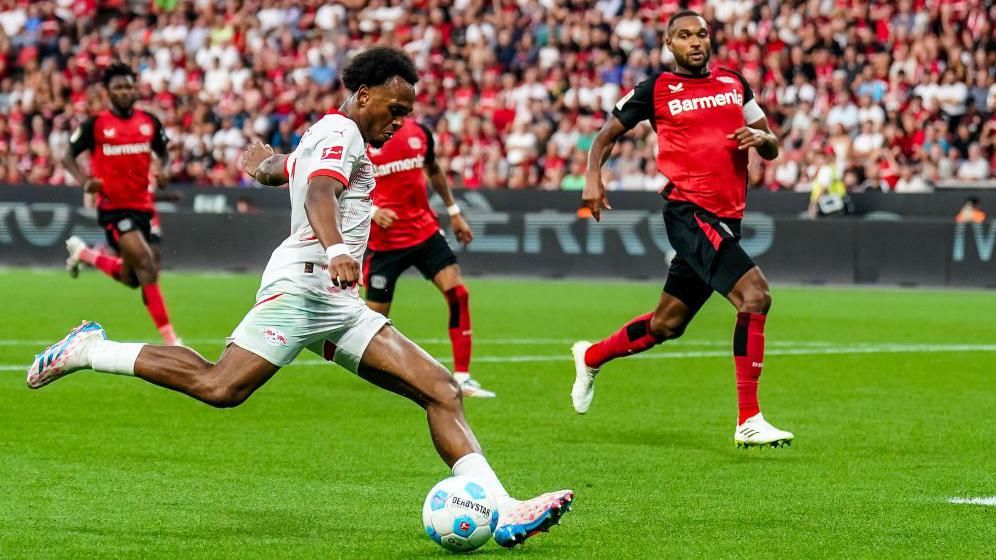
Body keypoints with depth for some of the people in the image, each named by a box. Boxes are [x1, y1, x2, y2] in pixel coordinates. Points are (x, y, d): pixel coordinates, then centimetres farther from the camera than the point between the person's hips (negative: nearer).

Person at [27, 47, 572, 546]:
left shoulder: (325, 137, 27)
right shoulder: (340, 132, -4)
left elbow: (278, 166, 49)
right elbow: (319, 194, -24)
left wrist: (266, 168, 73)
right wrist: (335, 249, -43)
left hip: (338, 303, 10)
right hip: (303, 284, -10)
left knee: (441, 390, -4)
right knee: (220, 386, -22)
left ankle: (502, 512, -13)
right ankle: (90, 350, -3)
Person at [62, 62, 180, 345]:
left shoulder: (150, 122, 5)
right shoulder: (95, 125, -6)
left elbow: (163, 153, 19)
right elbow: (69, 157, 2)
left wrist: (162, 170, -4)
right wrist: (85, 181, -17)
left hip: (143, 205, 5)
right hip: (112, 207, -5)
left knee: (132, 278, 10)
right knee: (146, 264, -19)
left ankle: (83, 253, 39)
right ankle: (169, 339, -14)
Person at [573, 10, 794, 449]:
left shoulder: (734, 82, 15)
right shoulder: (656, 89, 1)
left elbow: (771, 149, 19)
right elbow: (607, 135, 11)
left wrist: (760, 138, -4)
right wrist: (592, 177, -6)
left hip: (726, 220, 7)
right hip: (689, 212, -7)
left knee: (666, 324, 15)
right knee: (755, 295, -23)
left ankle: (591, 357, 42)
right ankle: (748, 422, -20)